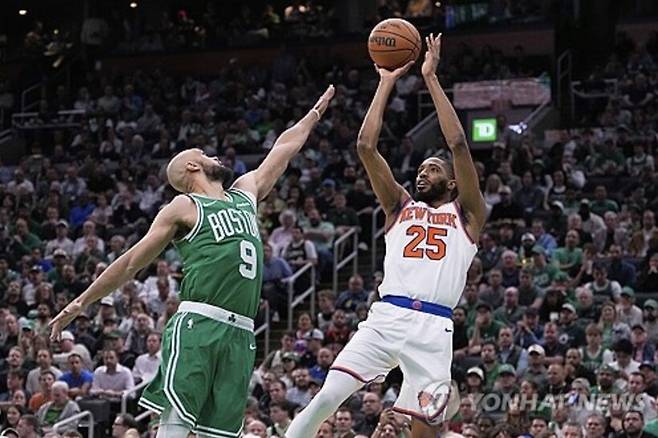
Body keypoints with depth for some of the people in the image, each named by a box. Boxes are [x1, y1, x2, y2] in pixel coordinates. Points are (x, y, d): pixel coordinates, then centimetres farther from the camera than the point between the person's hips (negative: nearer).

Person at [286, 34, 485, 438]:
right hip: (386, 318, 2)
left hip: (432, 328, -2)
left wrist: (430, 77, 4)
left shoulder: (466, 215, 14)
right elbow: (366, 147, 14)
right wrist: (387, 83, 14)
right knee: (327, 398, -15)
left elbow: (458, 144, 3)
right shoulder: (401, 207, 22)